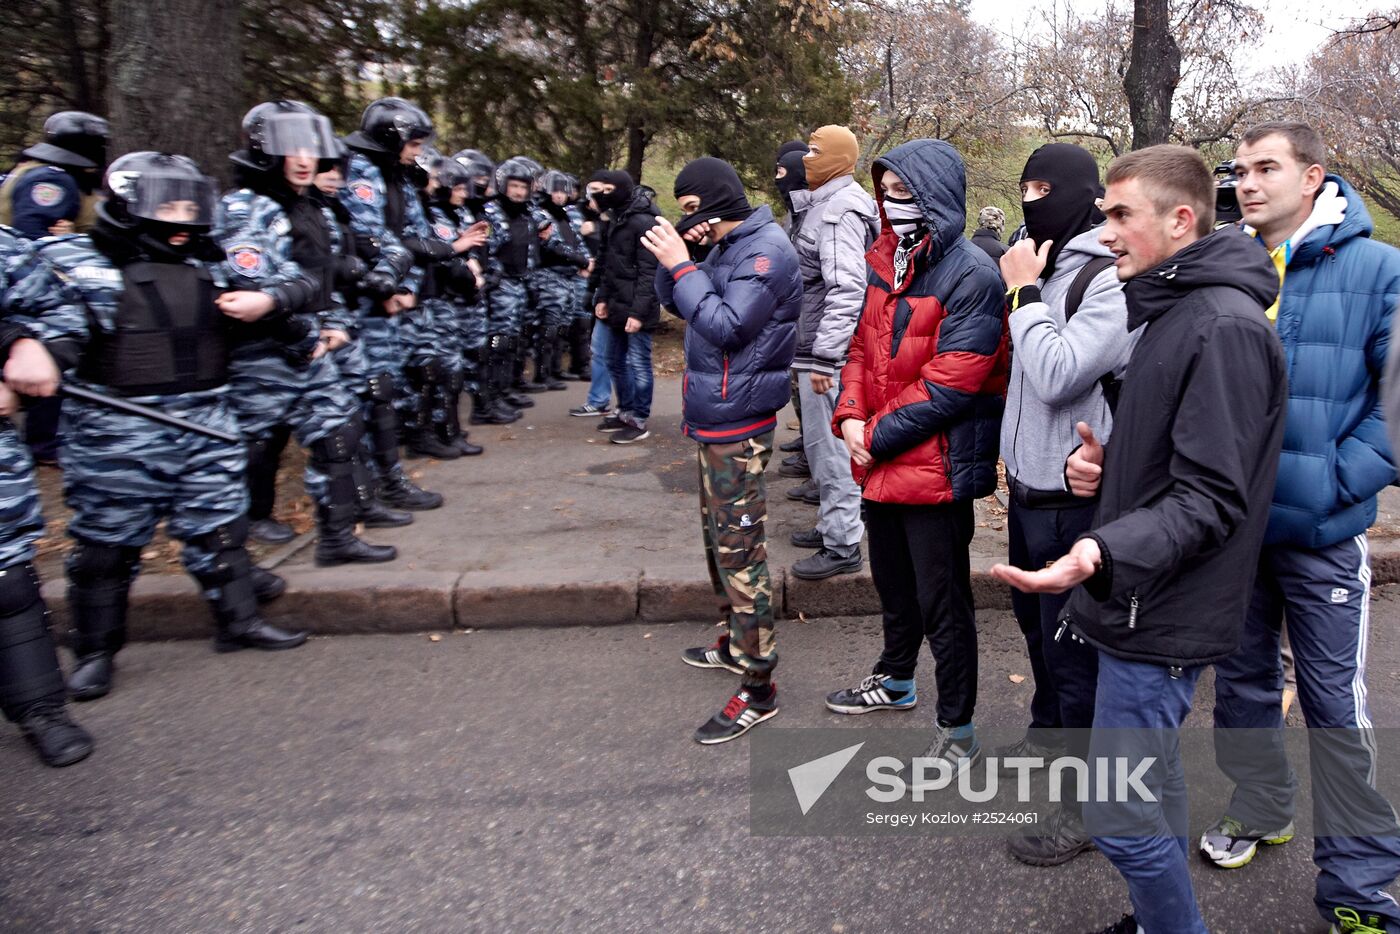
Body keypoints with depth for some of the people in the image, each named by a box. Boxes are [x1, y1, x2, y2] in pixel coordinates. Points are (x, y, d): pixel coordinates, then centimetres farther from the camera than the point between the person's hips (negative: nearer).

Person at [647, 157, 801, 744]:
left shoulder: (766, 250, -15)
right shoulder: (726, 246, 13)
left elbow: (726, 327, -23)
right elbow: (674, 303, 16)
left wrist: (680, 265, -18)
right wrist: (671, 258, -1)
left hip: (737, 424, -10)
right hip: (713, 416, 10)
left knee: (739, 547, -7)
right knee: (719, 536, 20)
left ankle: (758, 686, 1)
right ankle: (736, 642, 36)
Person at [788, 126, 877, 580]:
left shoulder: (839, 211, -17)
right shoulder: (823, 203, 15)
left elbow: (846, 290, -26)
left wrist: (823, 357, -27)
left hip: (829, 352, -10)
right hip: (817, 346, 10)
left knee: (829, 445, -4)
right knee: (823, 442, 19)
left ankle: (843, 546, 6)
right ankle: (832, 524, 32)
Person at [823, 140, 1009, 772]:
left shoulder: (970, 275, -16)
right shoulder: (886, 263, 9)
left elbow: (949, 384, -22)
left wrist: (879, 436, -17)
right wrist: (851, 416, -5)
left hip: (936, 466, -8)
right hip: (880, 463, 8)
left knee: (942, 604, 4)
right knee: (893, 583, 25)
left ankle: (957, 732, 21)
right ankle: (896, 681, 47)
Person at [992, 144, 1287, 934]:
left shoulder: (1224, 327, -20)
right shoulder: (1171, 312, 12)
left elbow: (1210, 498, -24)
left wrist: (1105, 552, -37)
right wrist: (1103, 462, 3)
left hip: (1165, 616, -10)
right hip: (1145, 599, 10)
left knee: (1119, 811, -2)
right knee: (1154, 783, 21)